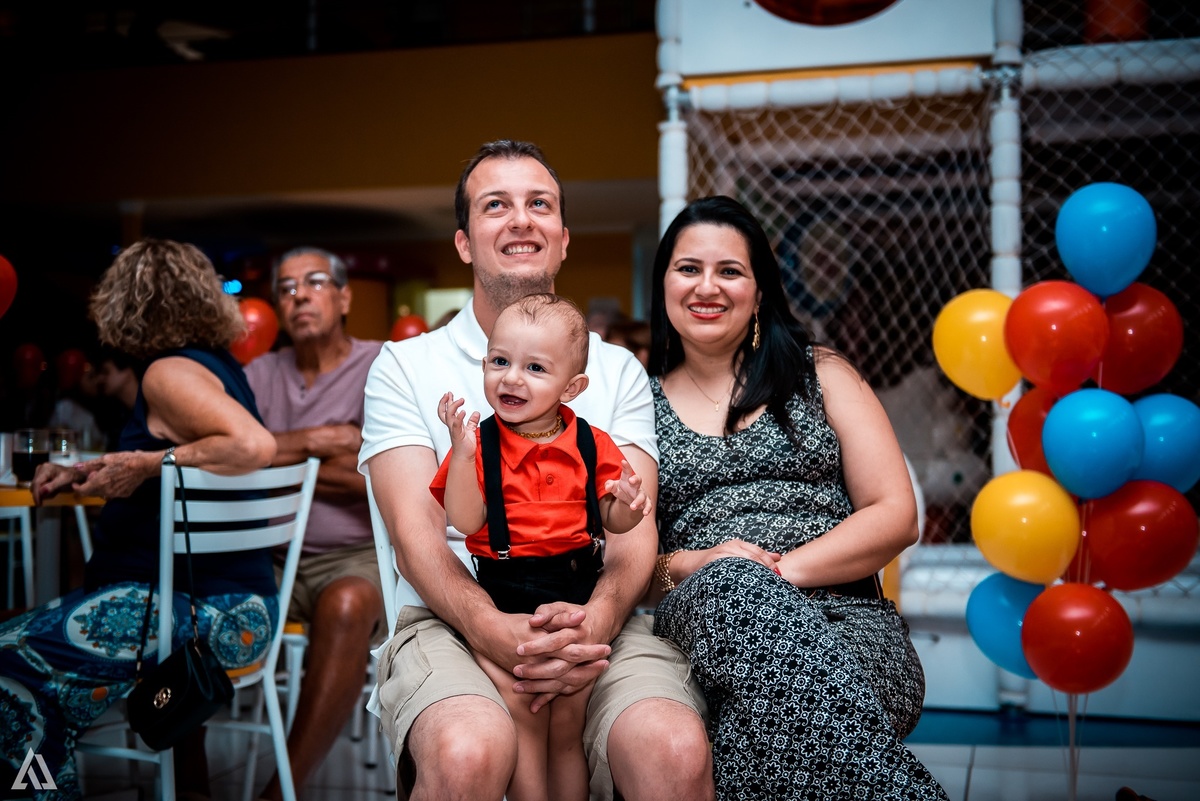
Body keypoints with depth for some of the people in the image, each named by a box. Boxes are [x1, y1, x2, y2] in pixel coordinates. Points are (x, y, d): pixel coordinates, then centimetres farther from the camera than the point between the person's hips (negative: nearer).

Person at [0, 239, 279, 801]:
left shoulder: (169, 372, -13)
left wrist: (150, 464, -19)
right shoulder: (217, 365, 15)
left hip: (204, 612, -10)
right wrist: (88, 475, 19)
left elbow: (254, 445, -29)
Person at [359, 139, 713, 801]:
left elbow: (635, 527, 5)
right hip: (452, 623, -1)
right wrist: (497, 631, -22)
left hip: (595, 622, 1)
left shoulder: (617, 370, 17)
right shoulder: (405, 366, 11)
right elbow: (415, 533, -2)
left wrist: (595, 619, -19)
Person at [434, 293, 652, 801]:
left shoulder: (592, 446, 3)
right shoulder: (479, 445, -3)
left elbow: (612, 522, 7)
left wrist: (626, 506, -16)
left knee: (568, 720, 3)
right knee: (523, 716, -10)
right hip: (502, 597, -1)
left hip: (577, 592, 2)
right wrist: (462, 451, -22)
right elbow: (464, 522, -13)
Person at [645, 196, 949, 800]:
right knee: (731, 587, -38)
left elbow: (896, 517, 6)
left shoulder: (820, 375, 15)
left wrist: (783, 569, -10)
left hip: (846, 614, -1)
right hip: (703, 615, 2)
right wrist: (685, 566, -12)